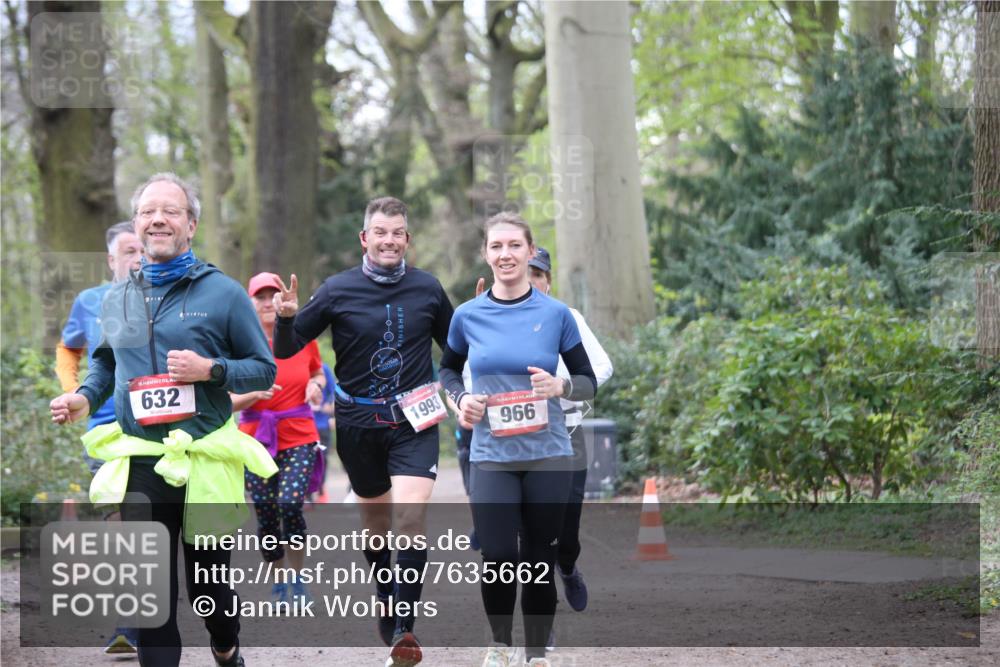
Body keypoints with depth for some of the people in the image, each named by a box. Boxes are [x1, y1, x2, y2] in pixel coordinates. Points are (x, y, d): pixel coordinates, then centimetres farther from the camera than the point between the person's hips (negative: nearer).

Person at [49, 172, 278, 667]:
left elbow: (264, 369, 0)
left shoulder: (222, 293, -2)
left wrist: (211, 370, -17)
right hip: (138, 464, 2)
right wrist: (84, 398, 5)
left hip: (207, 461, -2)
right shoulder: (116, 300, 10)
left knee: (207, 581, 11)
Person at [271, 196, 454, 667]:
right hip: (358, 422, 1)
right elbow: (286, 350, 1)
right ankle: (386, 603, 37)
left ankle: (404, 627, -12)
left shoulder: (428, 289, 1)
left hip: (414, 421, -1)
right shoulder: (338, 290, -3)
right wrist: (285, 318, -19)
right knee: (376, 520, 14)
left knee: (411, 516, -17)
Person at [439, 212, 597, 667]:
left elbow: (588, 382, 6)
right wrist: (461, 400, -1)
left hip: (548, 455, 0)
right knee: (498, 557, -11)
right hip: (491, 457, 0)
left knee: (539, 561, 4)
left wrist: (560, 386, -16)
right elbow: (448, 370, 19)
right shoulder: (468, 316, 3)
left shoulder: (555, 314, -1)